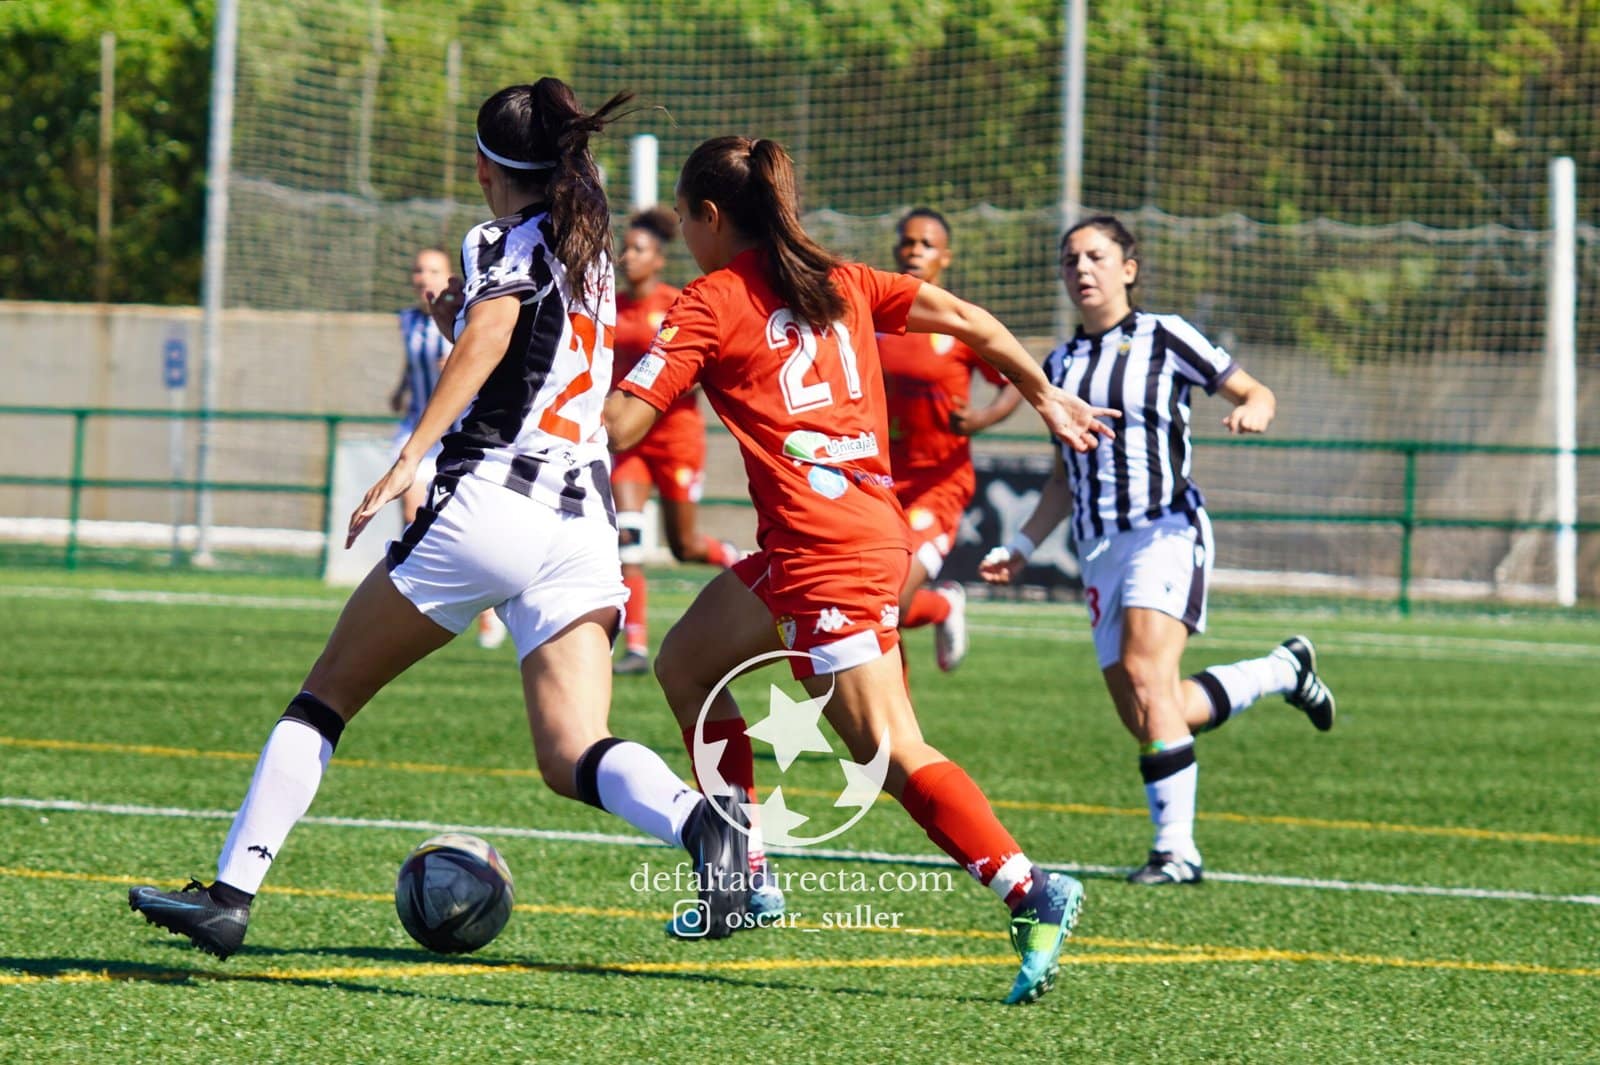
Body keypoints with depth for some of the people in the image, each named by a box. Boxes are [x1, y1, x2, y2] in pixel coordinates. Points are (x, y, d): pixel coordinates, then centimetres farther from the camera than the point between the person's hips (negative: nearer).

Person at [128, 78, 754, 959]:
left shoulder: (501, 244, 2)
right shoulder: (589, 257, 24)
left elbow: (493, 327, -21)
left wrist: (410, 456, -27)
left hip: (490, 499, -6)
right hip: (585, 522, 6)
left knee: (329, 693, 8)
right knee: (571, 759, -4)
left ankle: (231, 893, 4)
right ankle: (699, 822, -35)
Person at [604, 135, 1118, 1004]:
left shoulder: (712, 304, -5)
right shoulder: (839, 283, 14)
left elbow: (620, 423, -10)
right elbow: (966, 320, 14)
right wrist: (1045, 394, 26)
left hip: (827, 555, -9)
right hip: (869, 526, 9)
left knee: (889, 750, -12)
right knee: (685, 664, 21)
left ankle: (1031, 893, -22)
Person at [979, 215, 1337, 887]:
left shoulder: (1164, 339, 1)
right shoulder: (1059, 367, 17)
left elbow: (1255, 393, 5)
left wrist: (1254, 409, -18)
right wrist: (1022, 547, 17)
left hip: (1166, 532, -6)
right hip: (1099, 548, 6)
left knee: (1145, 676, -25)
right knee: (1144, 719, -1)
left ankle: (1176, 849, -23)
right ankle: (1283, 670, 24)